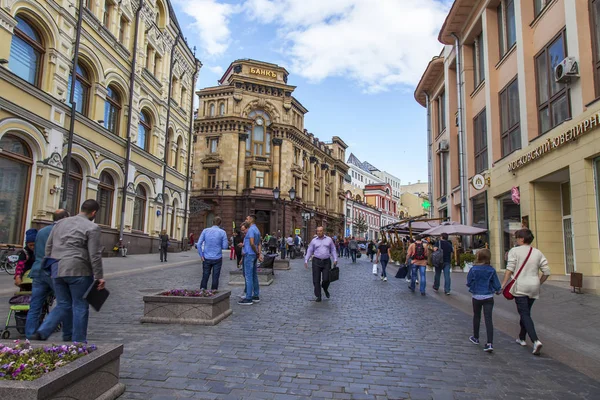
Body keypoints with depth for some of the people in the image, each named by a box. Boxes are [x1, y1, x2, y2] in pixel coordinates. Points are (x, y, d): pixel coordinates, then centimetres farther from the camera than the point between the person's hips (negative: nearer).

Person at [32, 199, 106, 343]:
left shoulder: (60, 223, 15)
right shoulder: (92, 228, -7)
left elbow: (48, 246, 17)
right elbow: (95, 255, -11)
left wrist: (52, 266, 24)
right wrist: (99, 277, -7)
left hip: (57, 270, 6)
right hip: (78, 271, -6)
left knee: (63, 306, 17)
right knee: (80, 307, 5)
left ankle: (41, 333, 4)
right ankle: (78, 343, 11)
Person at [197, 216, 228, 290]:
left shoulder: (205, 231, 0)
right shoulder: (222, 232, -5)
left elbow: (199, 244, -5)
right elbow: (225, 246, -6)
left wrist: (201, 255, 1)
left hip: (206, 258, 2)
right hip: (217, 258, -2)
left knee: (205, 277, 11)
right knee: (215, 277, 6)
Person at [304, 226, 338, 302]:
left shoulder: (329, 239, 7)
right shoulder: (313, 241, 5)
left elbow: (333, 250, 9)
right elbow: (309, 251, 6)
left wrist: (335, 259, -1)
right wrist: (306, 261, -2)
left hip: (326, 262, 0)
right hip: (316, 261, 0)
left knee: (326, 279, -6)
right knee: (316, 280, 0)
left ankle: (325, 289, 28)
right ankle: (318, 296, 13)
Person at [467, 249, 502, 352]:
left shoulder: (473, 269, -11)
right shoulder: (491, 270, -9)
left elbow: (468, 282, -5)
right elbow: (496, 284, -2)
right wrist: (498, 290, 19)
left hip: (476, 296, 0)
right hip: (488, 297, 0)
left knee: (476, 317, 18)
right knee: (488, 319, -1)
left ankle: (476, 338, 32)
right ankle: (490, 343, -9)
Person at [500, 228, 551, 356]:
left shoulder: (514, 251, -5)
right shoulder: (538, 253, 8)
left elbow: (510, 269, -13)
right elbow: (547, 272, 6)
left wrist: (503, 284, -11)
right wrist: (539, 283, 19)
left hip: (520, 287, -5)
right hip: (534, 288, 5)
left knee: (524, 314, -4)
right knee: (526, 312, 19)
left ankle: (536, 340, -19)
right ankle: (522, 338, 30)